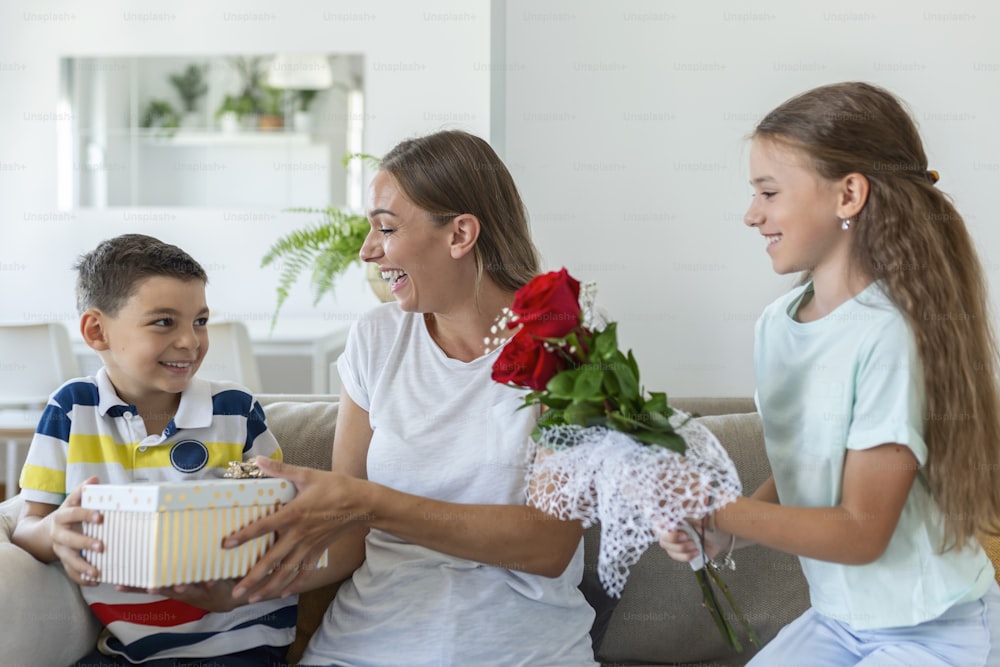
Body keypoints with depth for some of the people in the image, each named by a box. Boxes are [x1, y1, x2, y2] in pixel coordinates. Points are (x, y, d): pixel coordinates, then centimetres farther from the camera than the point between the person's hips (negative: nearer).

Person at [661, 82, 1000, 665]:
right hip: (837, 619, 6)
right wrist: (722, 533, -10)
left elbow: (861, 532, -20)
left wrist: (714, 512, -23)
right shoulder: (777, 325, -2)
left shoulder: (890, 336, -23)